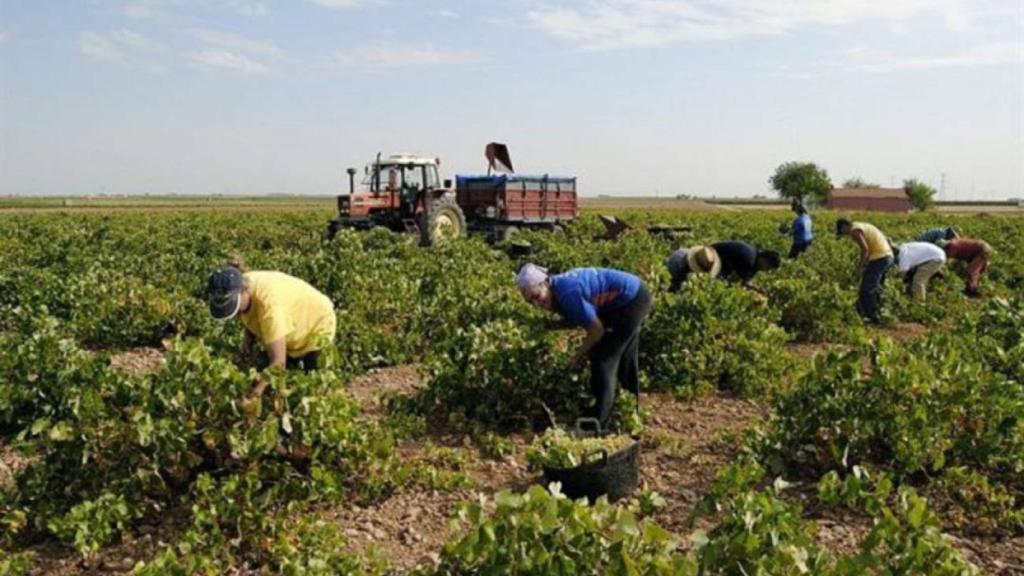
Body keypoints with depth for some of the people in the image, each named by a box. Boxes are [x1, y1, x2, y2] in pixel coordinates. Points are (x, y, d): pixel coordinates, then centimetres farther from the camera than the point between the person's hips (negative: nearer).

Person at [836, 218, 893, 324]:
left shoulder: (855, 231, -8)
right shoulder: (863, 226, 21)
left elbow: (865, 249, -19)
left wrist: (860, 267, -11)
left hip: (879, 258, -10)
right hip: (888, 256, 10)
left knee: (866, 290, -5)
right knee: (875, 288, 18)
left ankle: (873, 317, -4)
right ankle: (877, 315, 21)